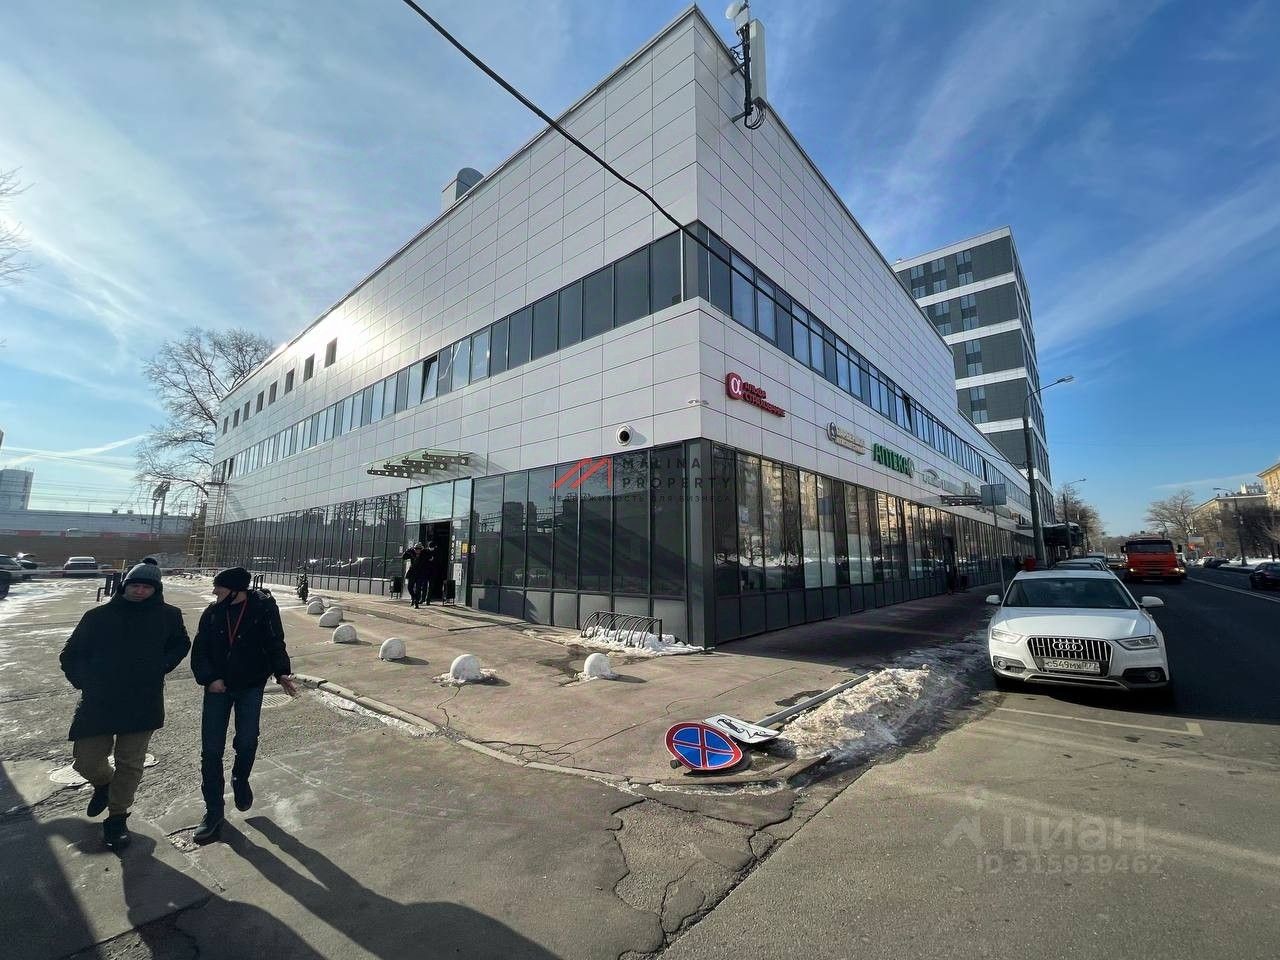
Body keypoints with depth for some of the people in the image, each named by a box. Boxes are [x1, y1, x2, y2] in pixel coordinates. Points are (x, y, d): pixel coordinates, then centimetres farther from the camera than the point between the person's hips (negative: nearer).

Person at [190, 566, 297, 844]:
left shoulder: (263, 607, -12)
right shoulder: (212, 612, -2)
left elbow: (275, 644, -8)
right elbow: (199, 652, 1)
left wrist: (282, 673, -19)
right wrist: (209, 678, -14)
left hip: (251, 686, -2)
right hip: (217, 686, 3)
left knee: (246, 741, 2)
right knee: (211, 749, 3)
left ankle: (240, 779, 36)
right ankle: (214, 811, 17)